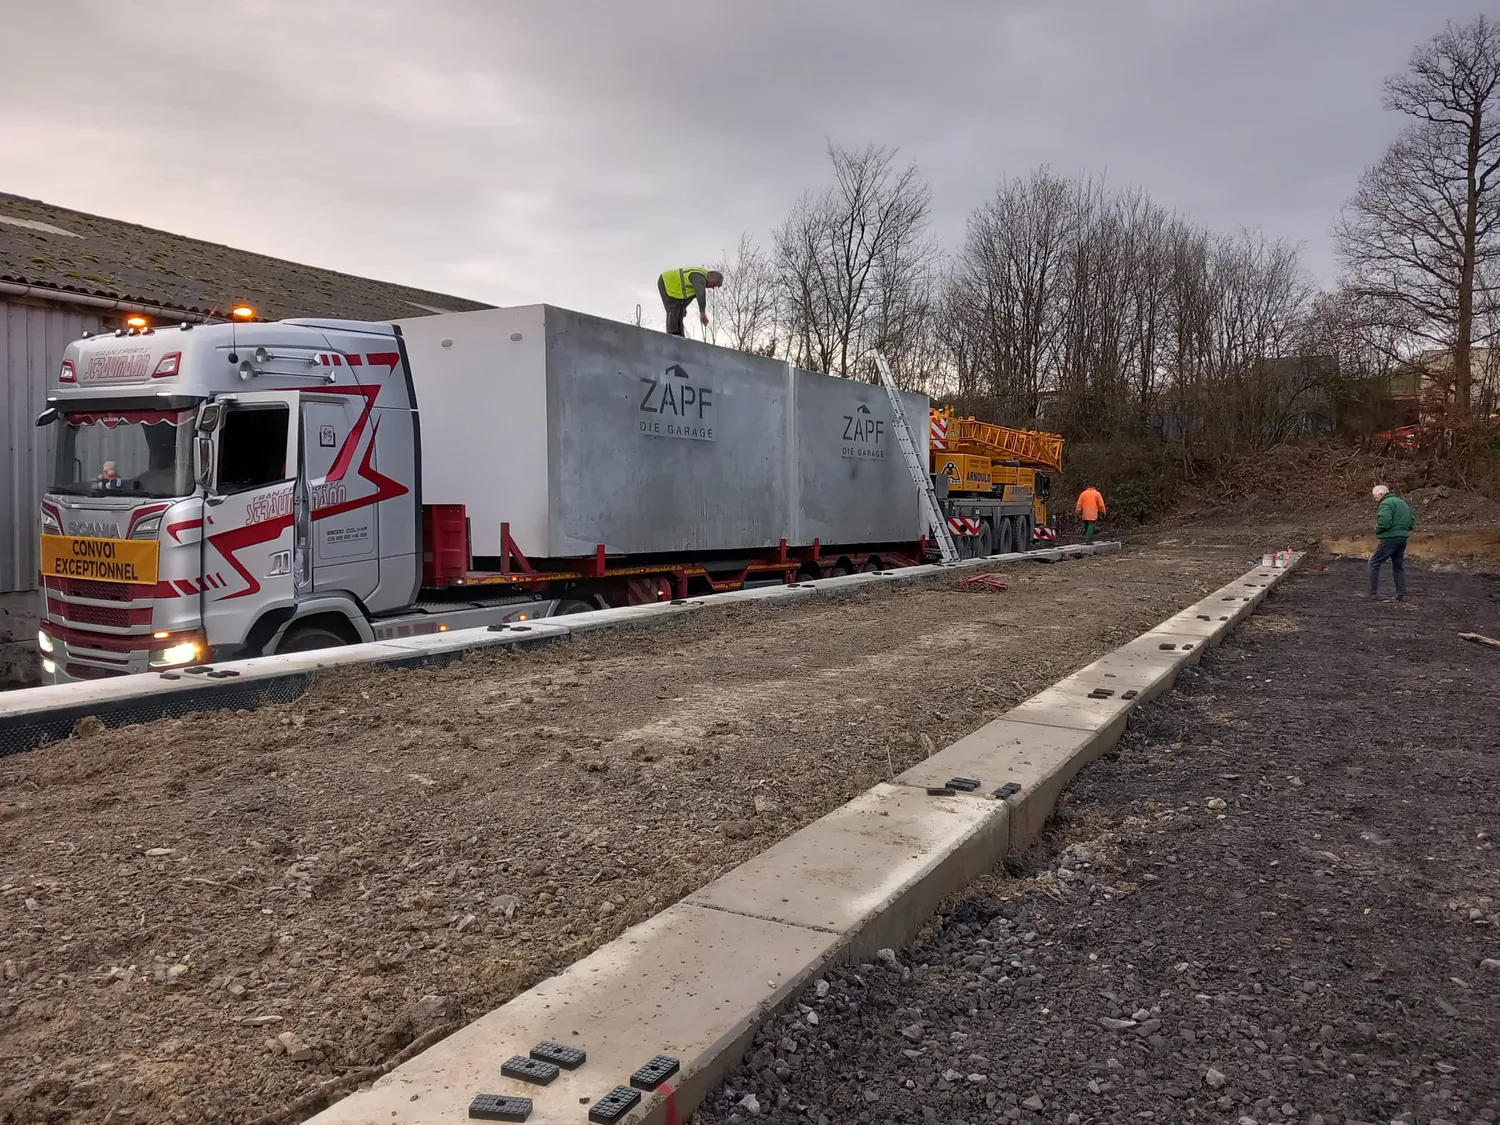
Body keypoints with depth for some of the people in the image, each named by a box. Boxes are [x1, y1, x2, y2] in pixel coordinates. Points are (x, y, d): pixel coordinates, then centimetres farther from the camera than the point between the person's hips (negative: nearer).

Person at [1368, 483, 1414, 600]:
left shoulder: (1386, 504, -12)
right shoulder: (1403, 503, 19)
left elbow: (1384, 522, -25)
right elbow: (1412, 521, 22)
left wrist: (1377, 531, -7)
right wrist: (1403, 529, 18)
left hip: (1390, 539, -9)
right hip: (1403, 539, 9)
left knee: (1374, 563, 0)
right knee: (1398, 566, 15)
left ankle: (1373, 592, -2)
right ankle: (1401, 594, 14)